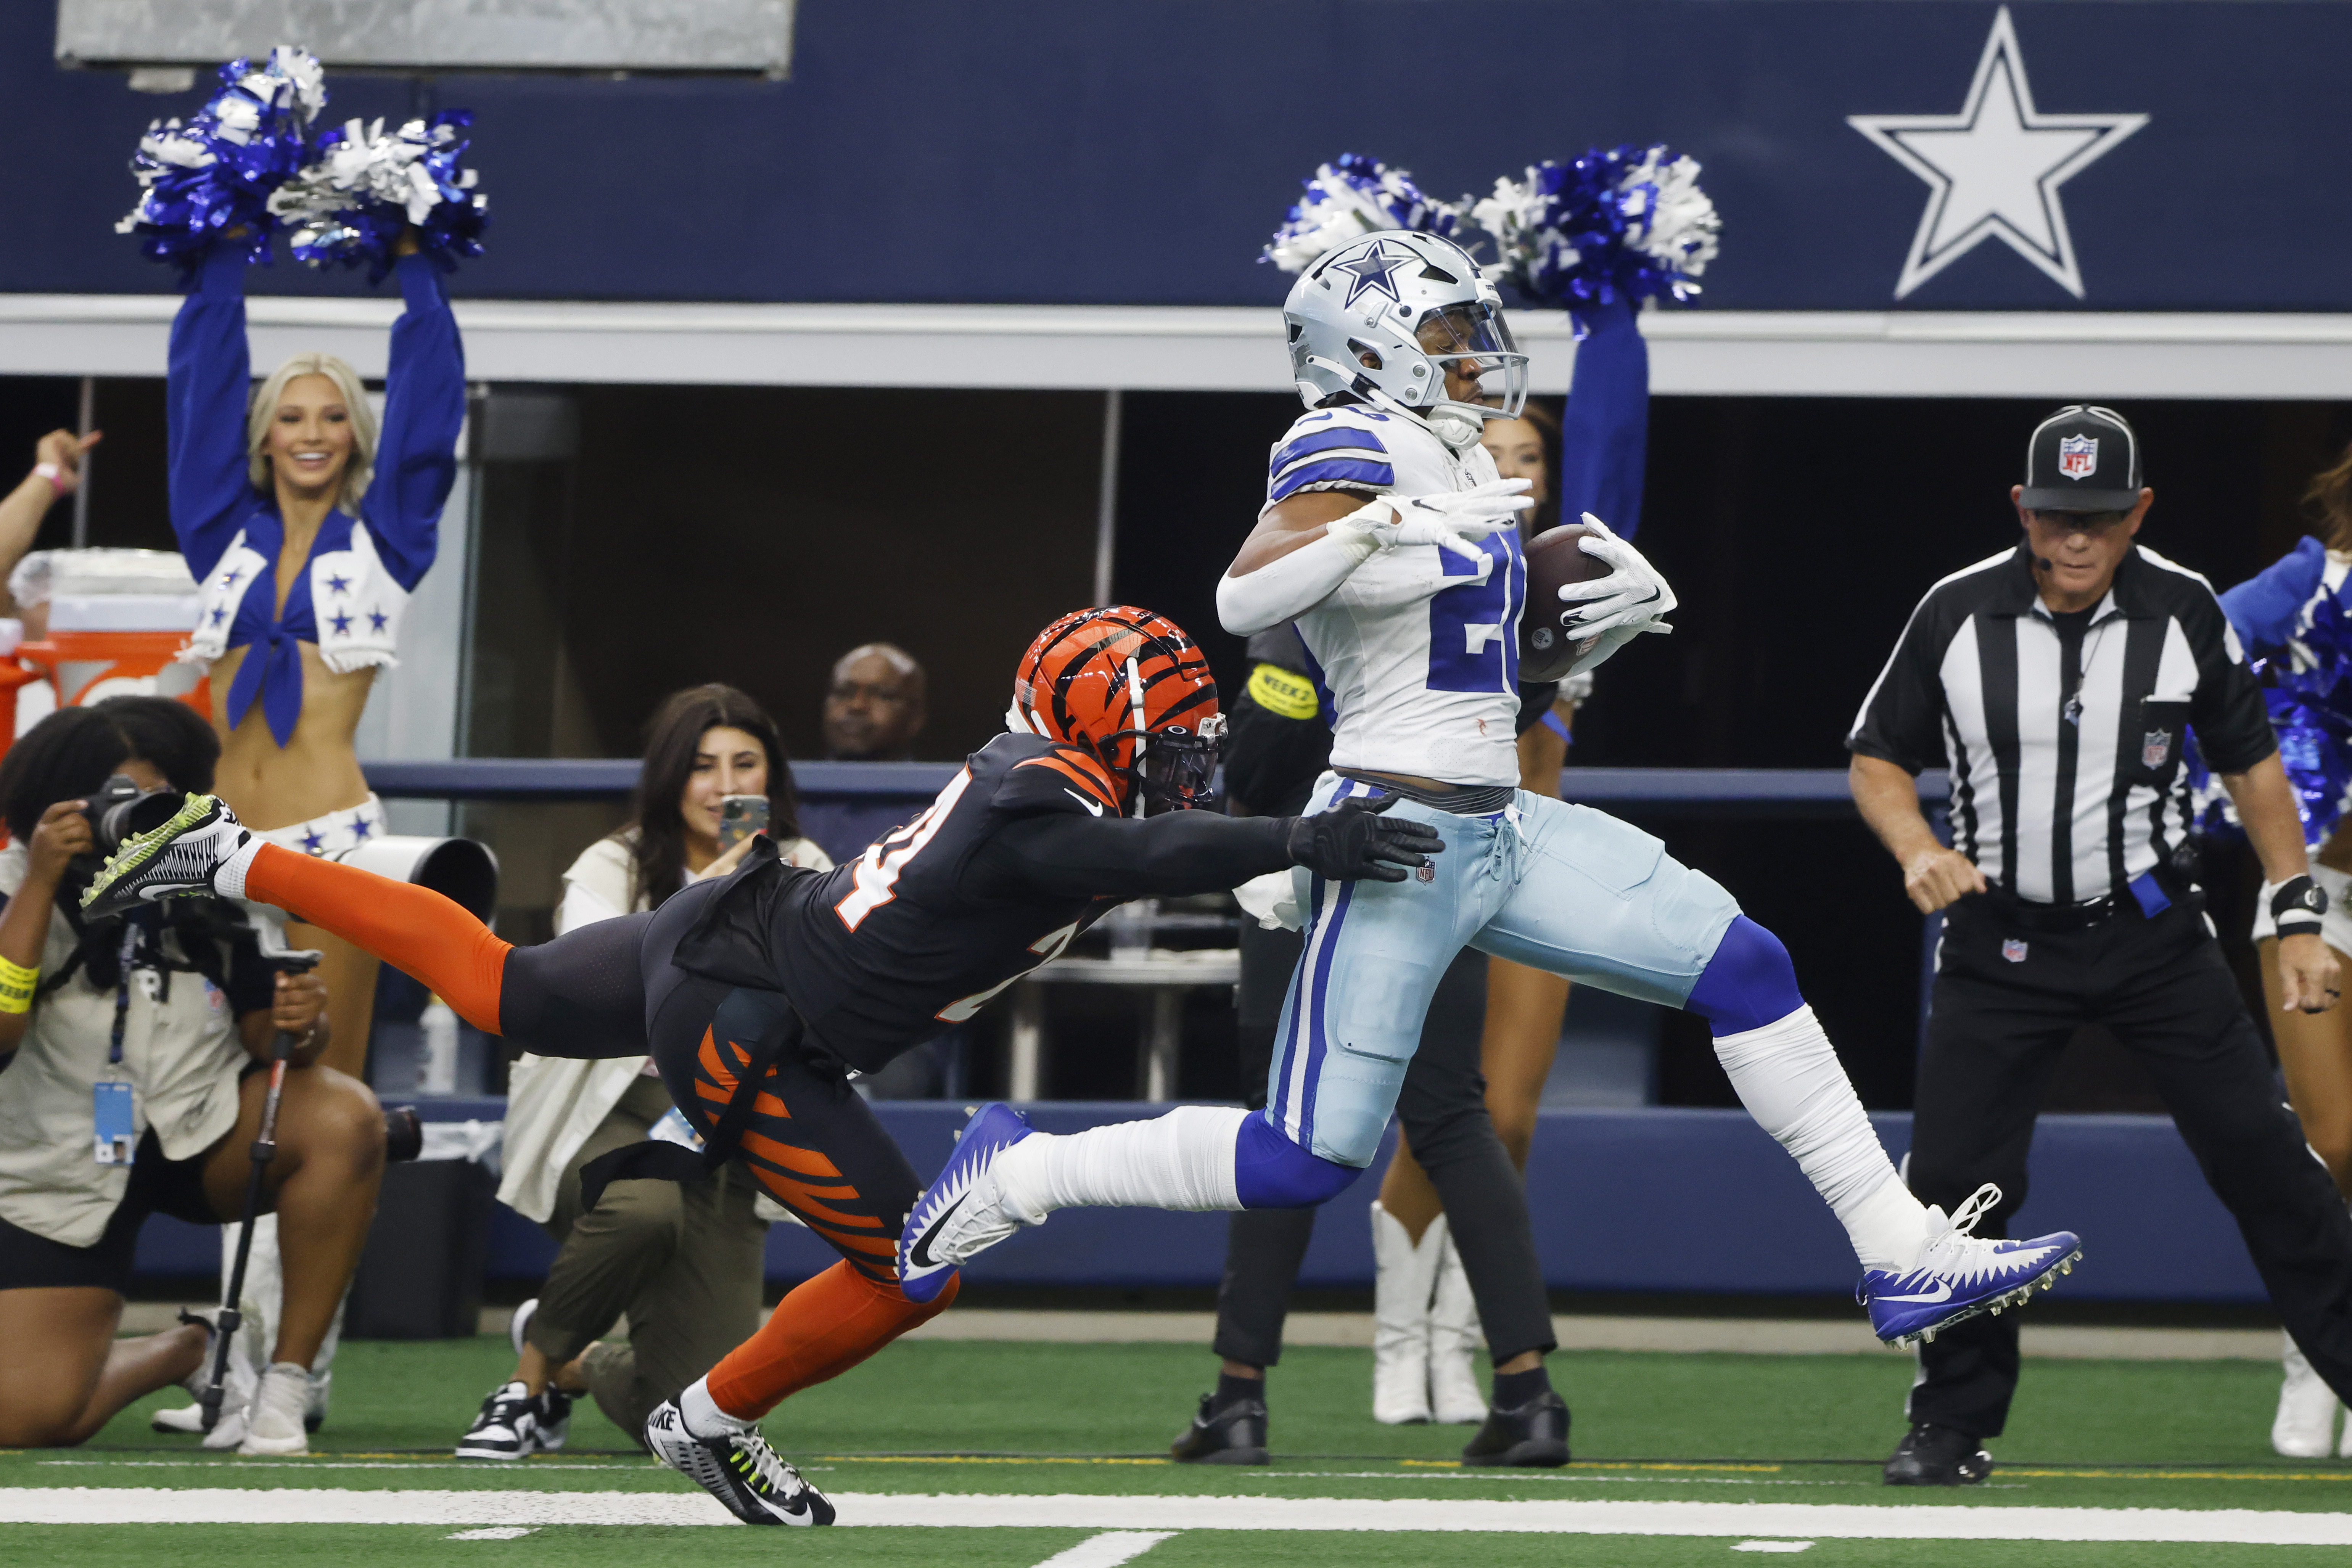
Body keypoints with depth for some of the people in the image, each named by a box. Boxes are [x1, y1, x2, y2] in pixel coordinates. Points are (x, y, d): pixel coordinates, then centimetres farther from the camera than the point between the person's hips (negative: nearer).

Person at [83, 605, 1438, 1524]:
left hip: (718, 940, 9)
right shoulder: (1027, 816, -27)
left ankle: (240, 859, 30)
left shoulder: (1034, 779, 0)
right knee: (913, 1273, -7)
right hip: (740, 1028, -9)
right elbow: (1138, 856, -45)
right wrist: (1301, 844, -51)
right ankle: (716, 1421, 13)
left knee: (503, 994, 28)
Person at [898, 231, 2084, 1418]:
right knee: (1307, 1162, -8)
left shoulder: (1459, 468, 15)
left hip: (1503, 831, 9)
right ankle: (1015, 1176, 9)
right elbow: (1243, 600, -30)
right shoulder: (1352, 452, -13)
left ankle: (1903, 1255, 5)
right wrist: (1384, 523, -39)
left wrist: (1625, 606, 9)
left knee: (1747, 969, 2)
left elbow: (1532, 652, 27)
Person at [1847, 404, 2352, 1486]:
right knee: (1955, 1178, -7)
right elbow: (1877, 757, 3)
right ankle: (1954, 1425, 9)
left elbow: (2251, 762, 7)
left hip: (2152, 935, 0)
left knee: (2260, 1154, -6)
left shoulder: (2184, 612, -5)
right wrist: (1915, 848, -17)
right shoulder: (1956, 616, -7)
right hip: (2002, 940, 0)